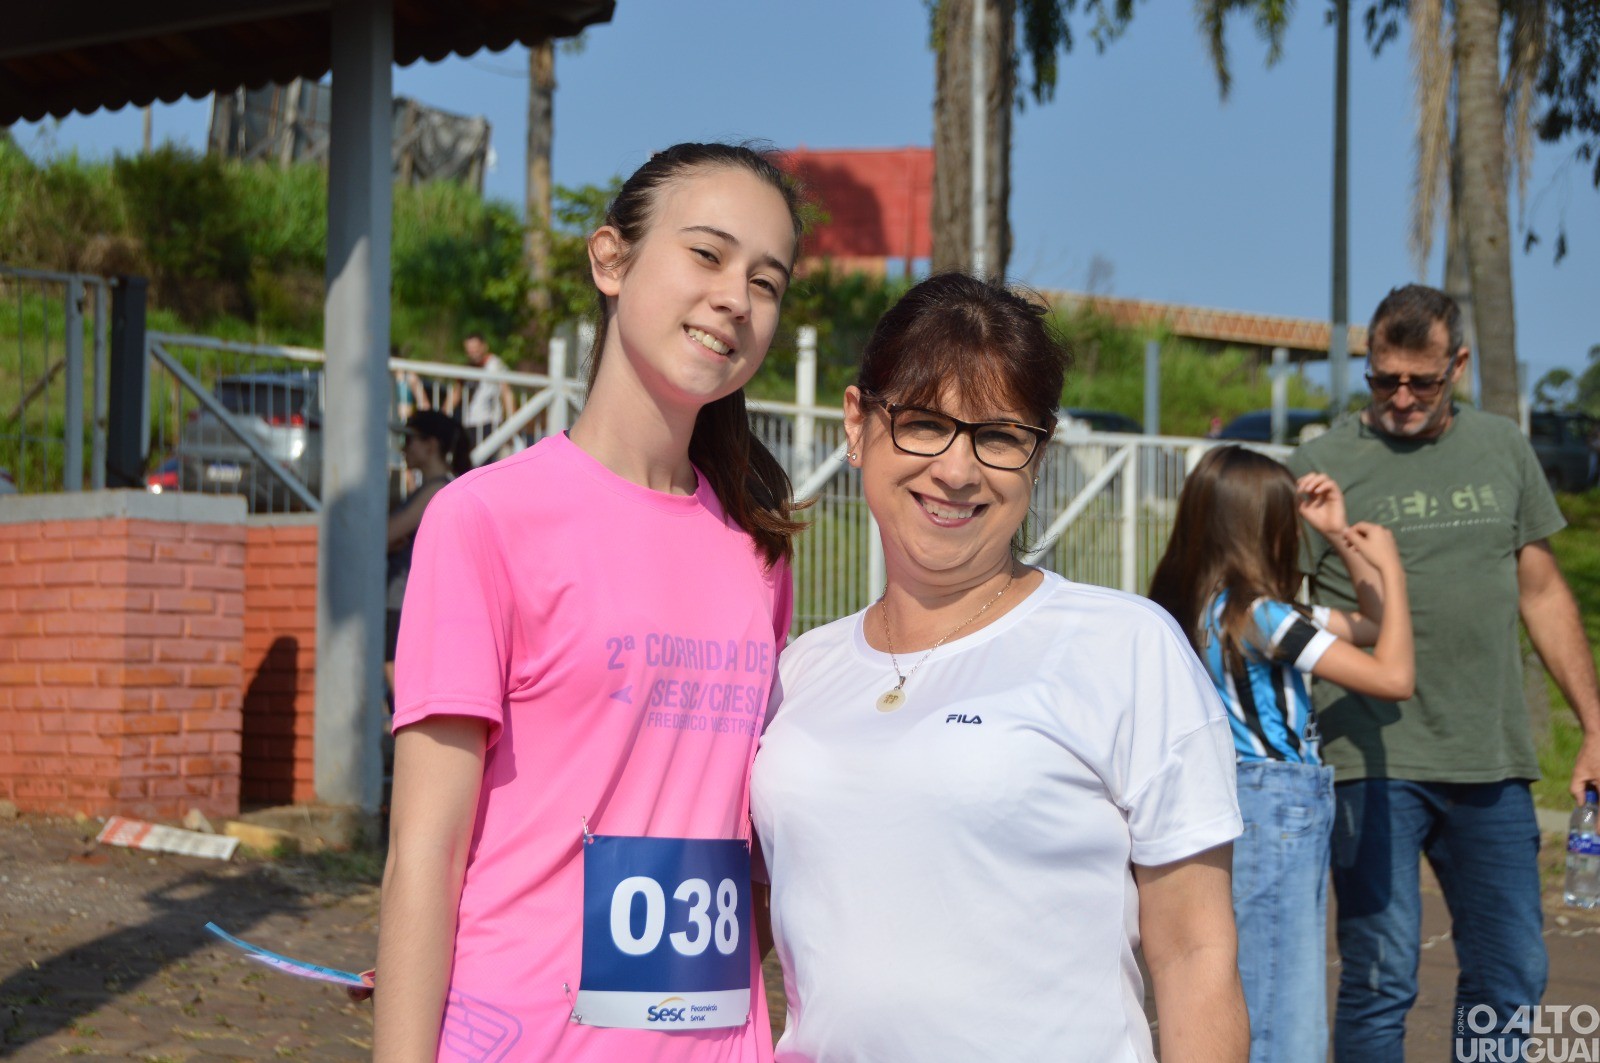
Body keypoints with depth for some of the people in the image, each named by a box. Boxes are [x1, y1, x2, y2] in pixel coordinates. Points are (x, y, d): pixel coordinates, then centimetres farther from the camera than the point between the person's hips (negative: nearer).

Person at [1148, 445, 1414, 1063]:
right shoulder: (1255, 613, -17)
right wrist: (1389, 566, -9)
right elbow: (1393, 676, -18)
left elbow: (1372, 627, 20)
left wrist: (1341, 538, 14)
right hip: (1278, 809, -10)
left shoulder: (1203, 604, 10)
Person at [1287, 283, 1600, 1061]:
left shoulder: (1503, 449, 11)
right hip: (1373, 763, -4)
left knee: (1512, 976, 8)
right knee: (1381, 978, -4)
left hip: (1492, 764, 4)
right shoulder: (1324, 465, -1)